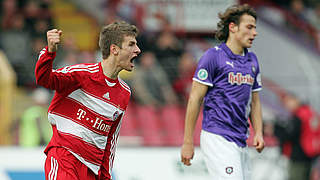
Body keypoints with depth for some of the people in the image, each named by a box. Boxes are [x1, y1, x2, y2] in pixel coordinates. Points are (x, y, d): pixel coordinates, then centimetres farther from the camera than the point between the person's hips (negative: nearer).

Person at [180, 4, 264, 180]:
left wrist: (258, 133, 6)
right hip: (217, 137, -7)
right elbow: (195, 99, -7)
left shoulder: (252, 60, 16)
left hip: (241, 141, 7)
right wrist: (188, 142, -9)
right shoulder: (213, 56, -6)